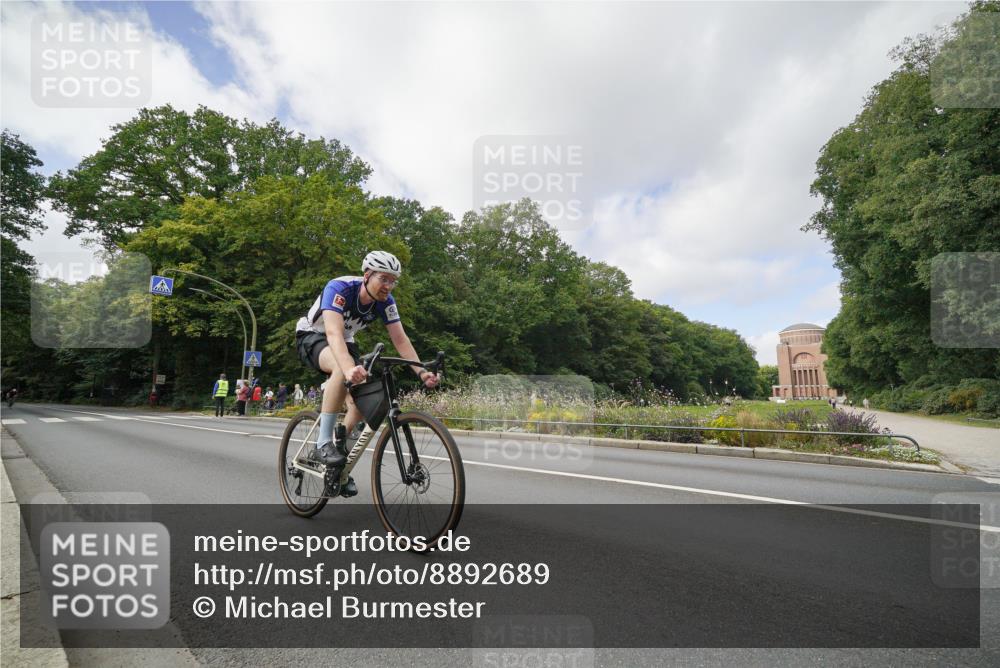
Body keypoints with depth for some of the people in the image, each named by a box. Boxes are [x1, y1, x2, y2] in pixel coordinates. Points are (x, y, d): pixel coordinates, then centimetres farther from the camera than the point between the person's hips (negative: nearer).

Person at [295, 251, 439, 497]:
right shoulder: (339, 289, -33)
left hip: (345, 341, 6)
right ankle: (322, 445, -29)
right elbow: (334, 333, -46)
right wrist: (349, 368, -63)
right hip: (312, 336, -6)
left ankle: (341, 448, 9)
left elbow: (400, 339, -18)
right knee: (344, 369, -38)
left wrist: (421, 371, -33)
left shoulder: (385, 301, -16)